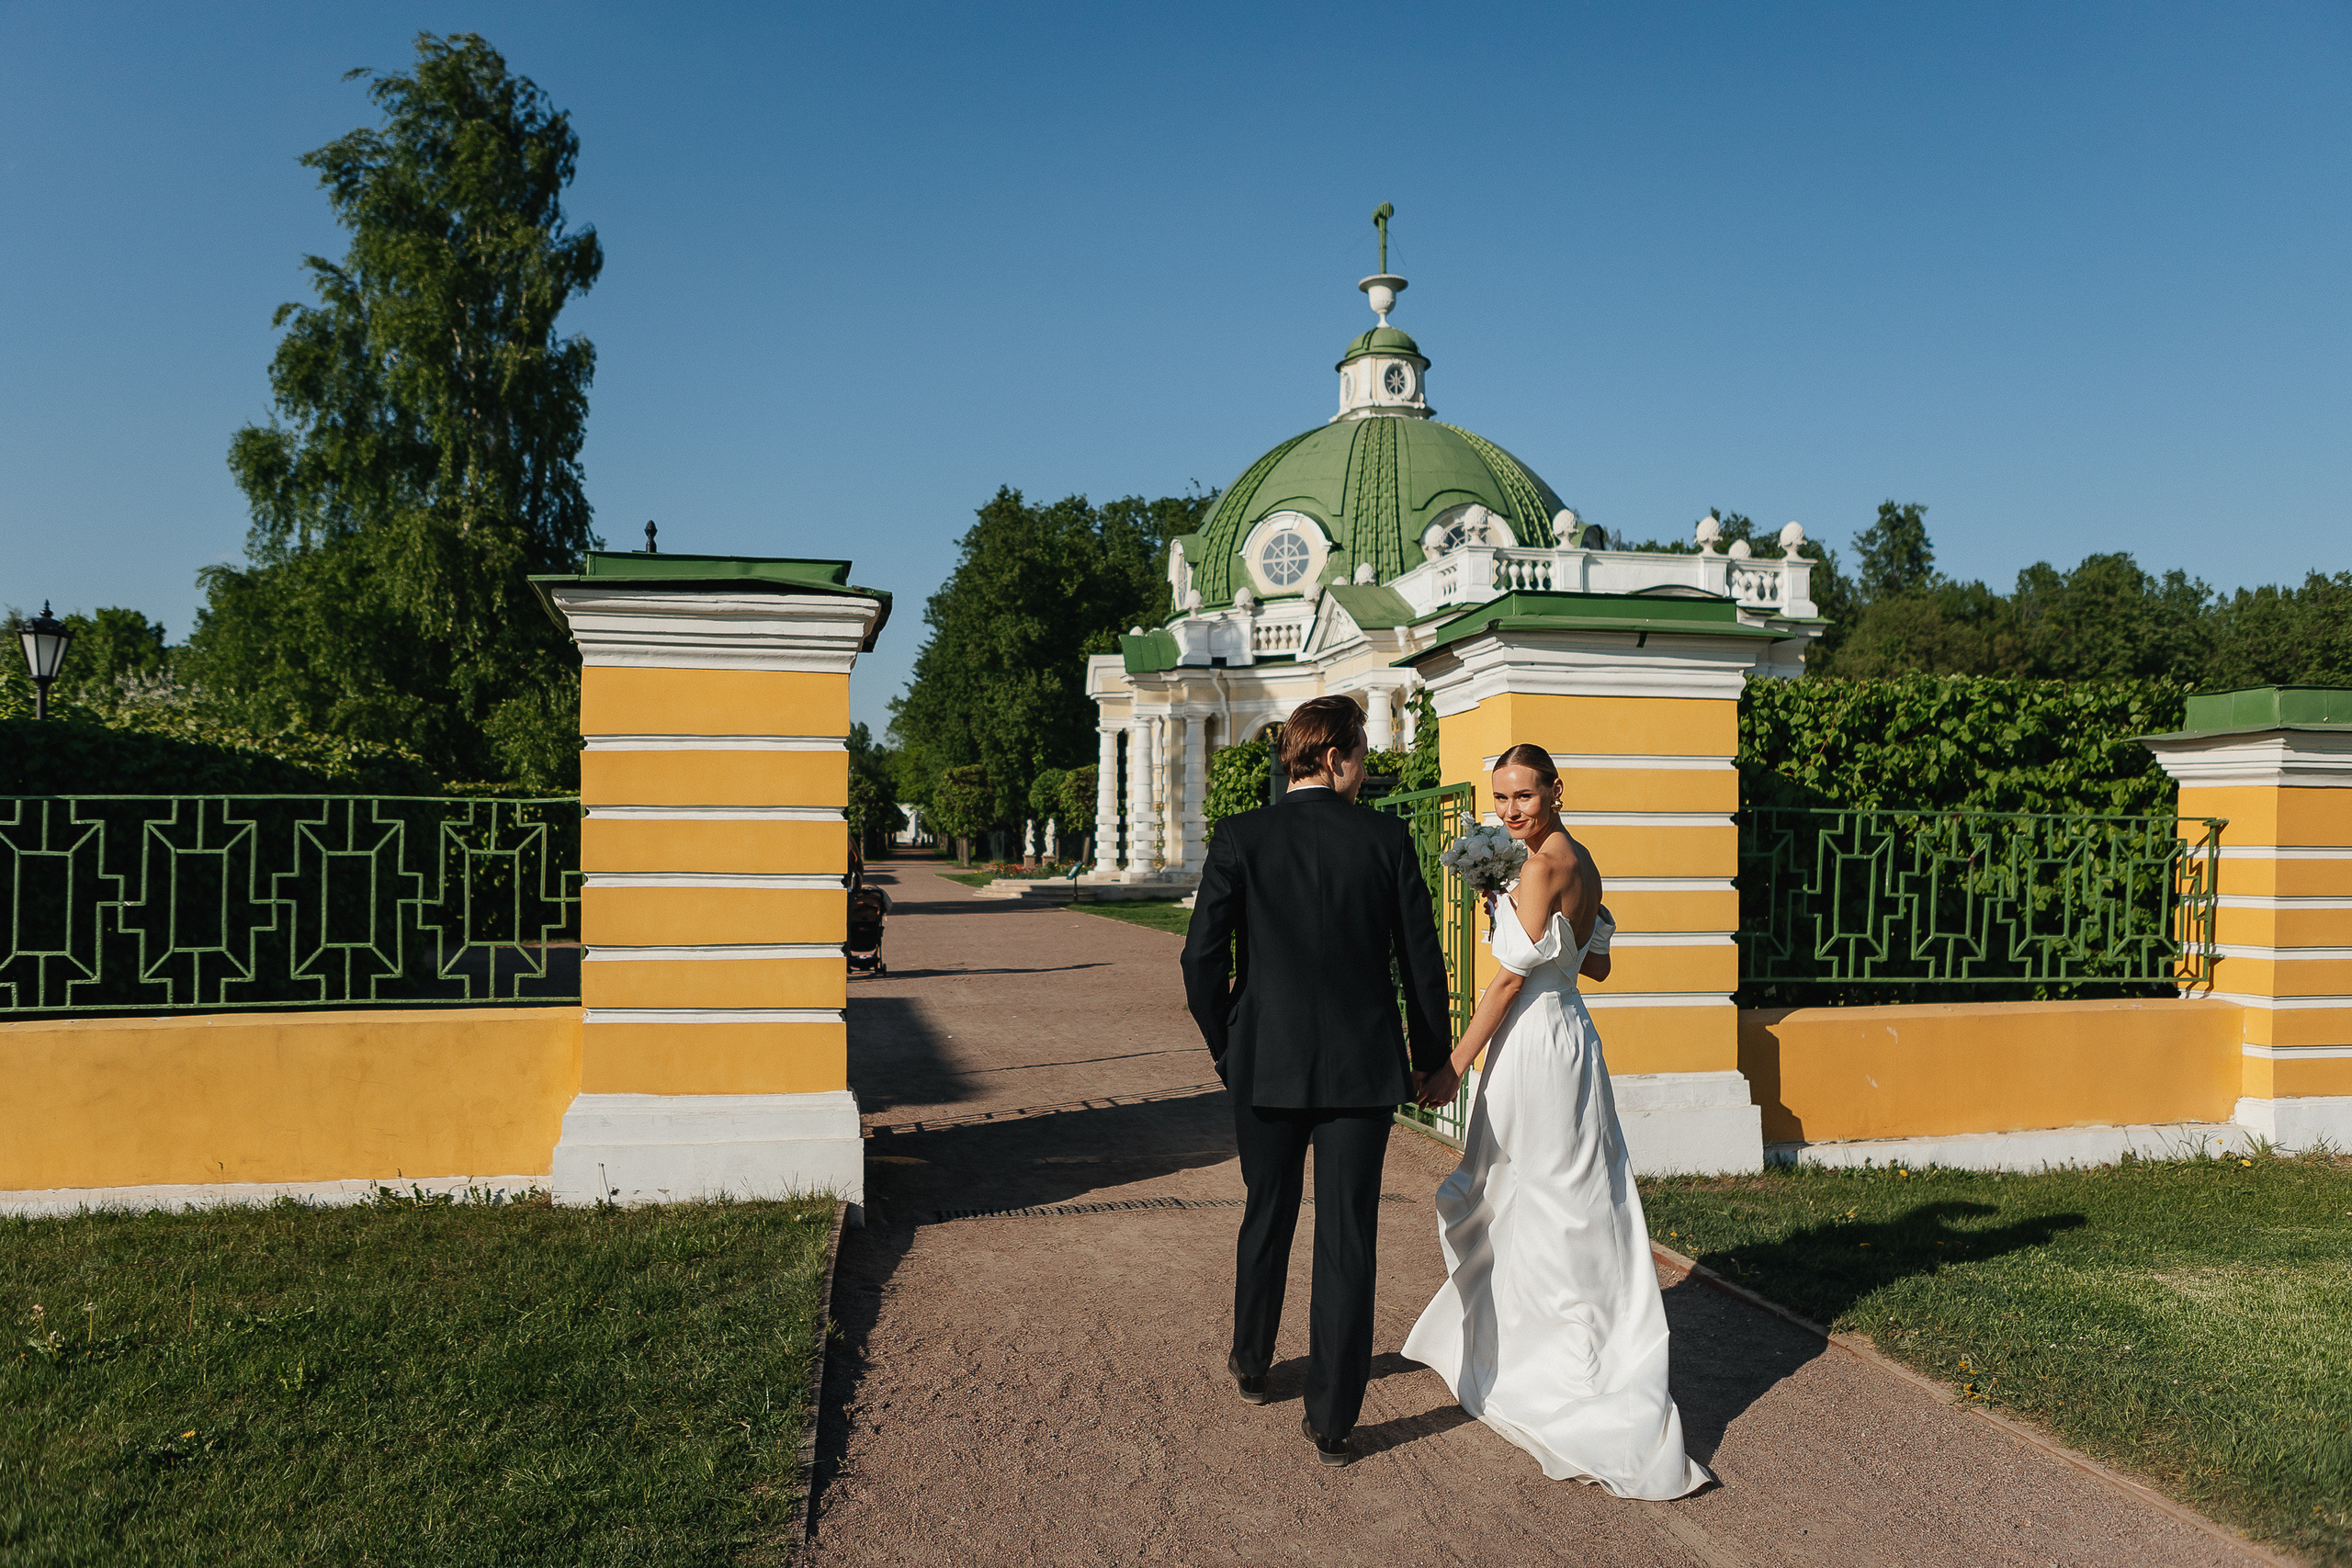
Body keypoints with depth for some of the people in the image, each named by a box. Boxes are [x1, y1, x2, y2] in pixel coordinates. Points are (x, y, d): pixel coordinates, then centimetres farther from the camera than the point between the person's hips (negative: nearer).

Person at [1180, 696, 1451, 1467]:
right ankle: (1332, 1419, 11)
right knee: (1348, 1240, 6)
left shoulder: (1240, 838, -5)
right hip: (1363, 1066, -1)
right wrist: (1428, 1054, 14)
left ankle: (1251, 1366, 40)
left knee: (1267, 1219, 21)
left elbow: (1201, 958, -8)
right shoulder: (1386, 838, -4)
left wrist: (1226, 1048, 8)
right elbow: (1422, 960, 0)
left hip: (1267, 1065, 1)